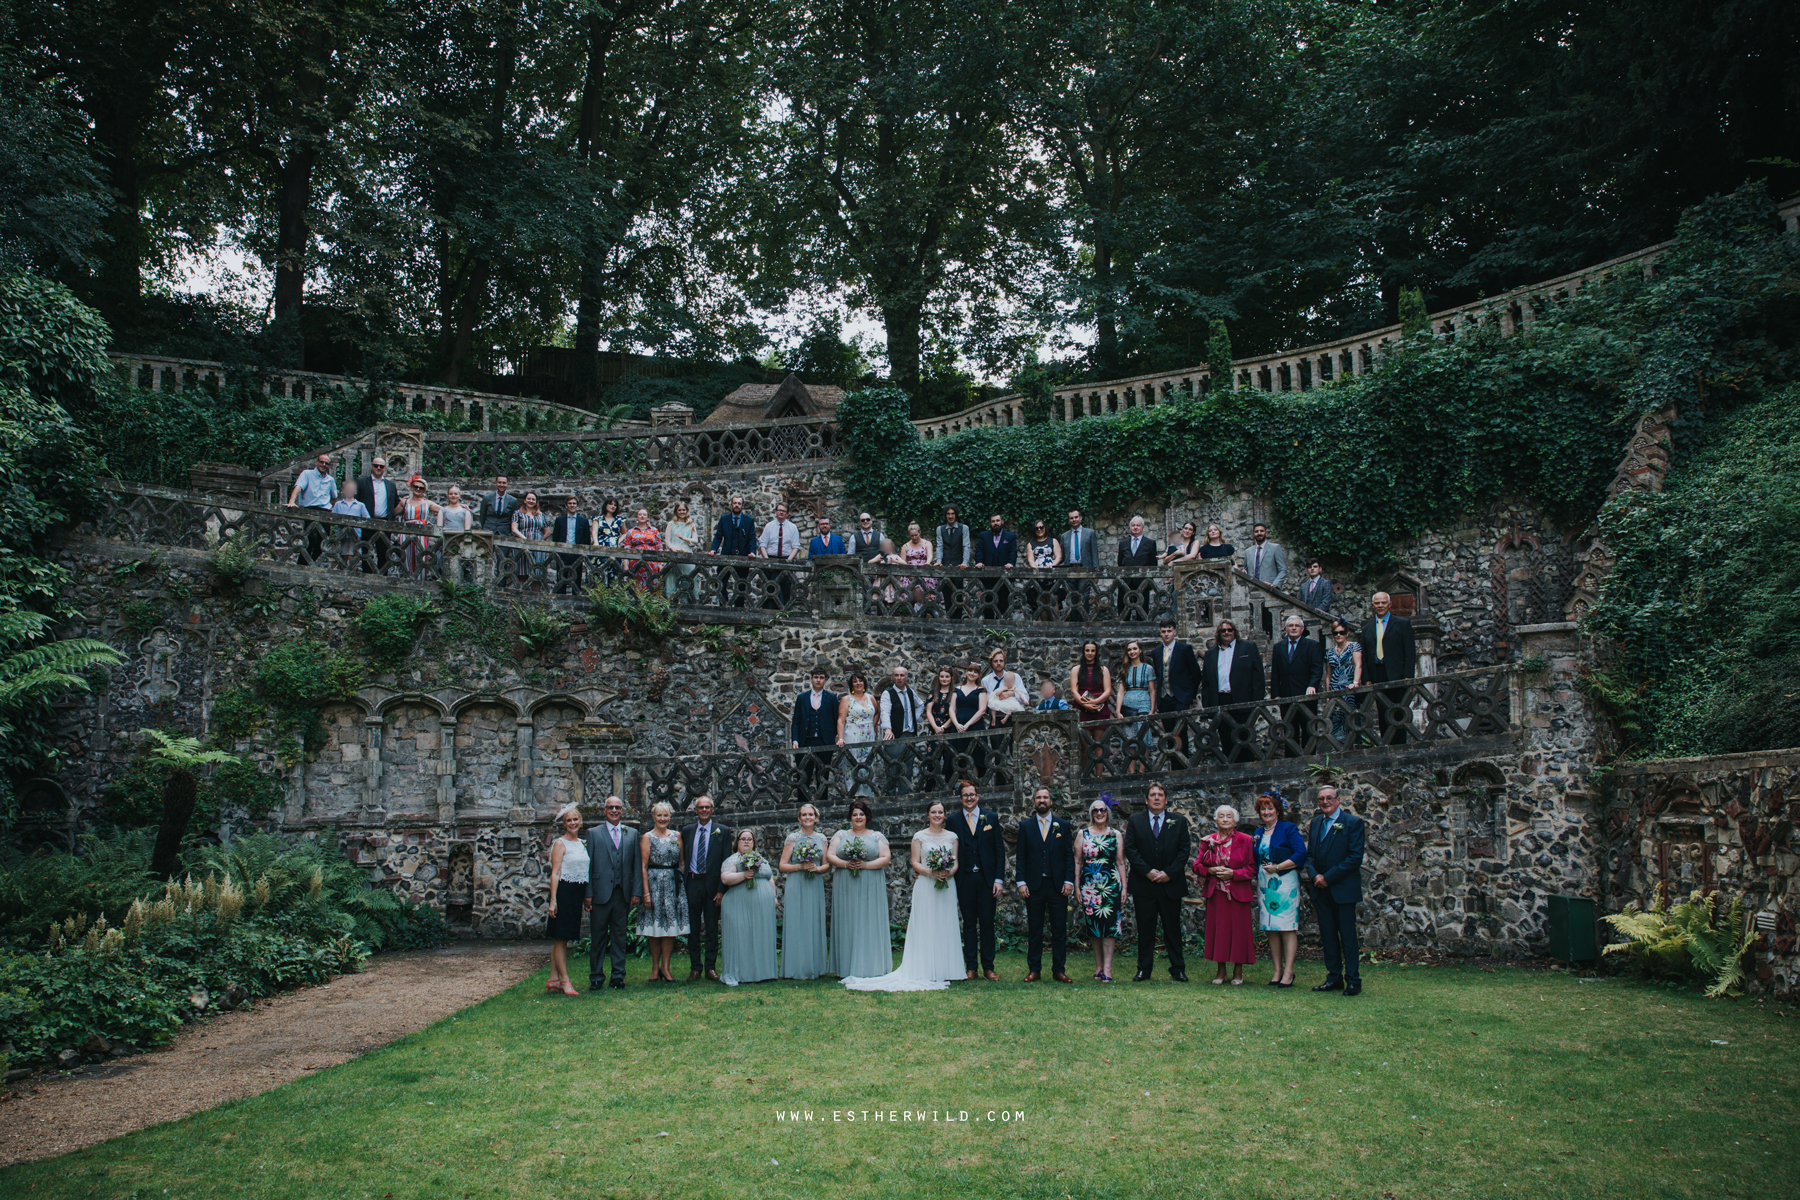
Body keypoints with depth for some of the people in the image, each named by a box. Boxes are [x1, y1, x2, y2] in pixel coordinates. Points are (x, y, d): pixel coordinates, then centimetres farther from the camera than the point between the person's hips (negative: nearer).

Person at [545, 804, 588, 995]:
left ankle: (554, 980, 14)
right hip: (563, 891, -7)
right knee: (560, 938, -3)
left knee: (563, 938, 10)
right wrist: (553, 900, -17)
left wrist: (587, 895, 12)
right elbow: (555, 873, -11)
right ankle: (564, 981, -2)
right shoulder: (560, 844, -6)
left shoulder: (582, 843, 14)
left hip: (577, 893, 7)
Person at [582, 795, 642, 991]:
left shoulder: (632, 834, 12)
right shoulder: (593, 833, 5)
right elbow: (588, 865, 1)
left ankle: (618, 976, 13)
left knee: (619, 936, 6)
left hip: (623, 894, 2)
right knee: (598, 937, 3)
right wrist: (588, 894, -6)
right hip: (600, 893, -2)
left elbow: (637, 865, 9)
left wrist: (637, 892, 1)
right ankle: (596, 978, 11)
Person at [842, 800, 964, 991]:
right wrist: (931, 872, -17)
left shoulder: (952, 837, 10)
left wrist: (949, 872, -12)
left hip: (947, 886, 3)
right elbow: (915, 862, -3)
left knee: (945, 927, 3)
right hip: (925, 887, -3)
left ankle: (945, 969, 9)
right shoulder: (919, 836, 2)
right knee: (925, 927, -4)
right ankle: (926, 971, -4)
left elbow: (956, 862, 9)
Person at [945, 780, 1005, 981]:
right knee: (969, 924, 6)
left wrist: (999, 879, -4)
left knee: (987, 924, 3)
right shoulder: (953, 820, 5)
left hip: (987, 879, 0)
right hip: (964, 879, 0)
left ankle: (988, 967, 11)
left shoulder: (991, 817, 5)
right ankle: (970, 967, 12)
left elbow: (999, 850, 3)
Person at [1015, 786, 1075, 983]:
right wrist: (1021, 882, -4)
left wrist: (1069, 881, -5)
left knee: (1059, 930, 3)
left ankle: (1059, 970, 10)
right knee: (1034, 930, 4)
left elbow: (1069, 856, 5)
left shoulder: (1063, 826, 8)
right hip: (1034, 885, 0)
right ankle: (1034, 970, 11)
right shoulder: (1025, 826, 7)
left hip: (1058, 885, 0)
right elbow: (1021, 856, 5)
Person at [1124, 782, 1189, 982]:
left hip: (1171, 883, 0)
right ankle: (1144, 969, 11)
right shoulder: (1135, 821, 6)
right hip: (1144, 883, 0)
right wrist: (1148, 871, -11)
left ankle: (1178, 970, 12)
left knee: (1173, 927, 5)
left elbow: (1184, 851, 2)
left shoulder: (1179, 821, 7)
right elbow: (1130, 849, -1)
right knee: (1145, 928, 4)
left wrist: (1169, 873, -10)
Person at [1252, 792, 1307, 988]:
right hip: (1265, 884, 6)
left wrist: (1277, 867, -15)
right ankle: (1278, 970, 10)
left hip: (1285, 883, -6)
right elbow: (1254, 860, 22)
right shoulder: (1258, 834, 16)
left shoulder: (1288, 828, -2)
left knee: (1287, 927, -6)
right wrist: (1258, 871, 3)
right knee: (1271, 929, 5)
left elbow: (1301, 854, -12)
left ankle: (1288, 972, -5)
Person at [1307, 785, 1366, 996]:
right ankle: (1334, 977, 15)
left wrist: (1328, 877, -13)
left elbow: (1355, 857, -11)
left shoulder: (1353, 822, -5)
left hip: (1343, 888, -5)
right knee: (1328, 935, 8)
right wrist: (1315, 875, -6)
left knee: (1347, 936, -2)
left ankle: (1353, 980, 4)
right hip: (1321, 889, 5)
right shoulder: (1315, 823, 13)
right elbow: (1309, 854, 15)